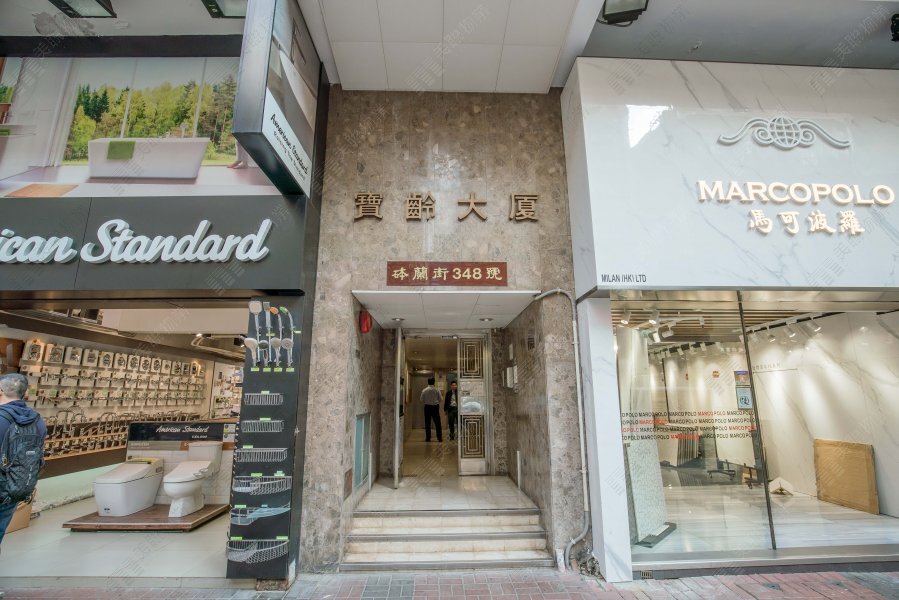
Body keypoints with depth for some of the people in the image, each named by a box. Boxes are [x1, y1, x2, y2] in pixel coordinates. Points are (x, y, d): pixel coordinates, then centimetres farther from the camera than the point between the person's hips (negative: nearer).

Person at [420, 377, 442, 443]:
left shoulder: (424, 390, -6)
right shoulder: (437, 390, -7)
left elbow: (422, 401, -1)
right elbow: (440, 399, -2)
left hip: (427, 407, 0)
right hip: (435, 407, 0)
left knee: (427, 423, 7)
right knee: (437, 423, 6)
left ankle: (428, 438, 8)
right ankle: (440, 438, 6)